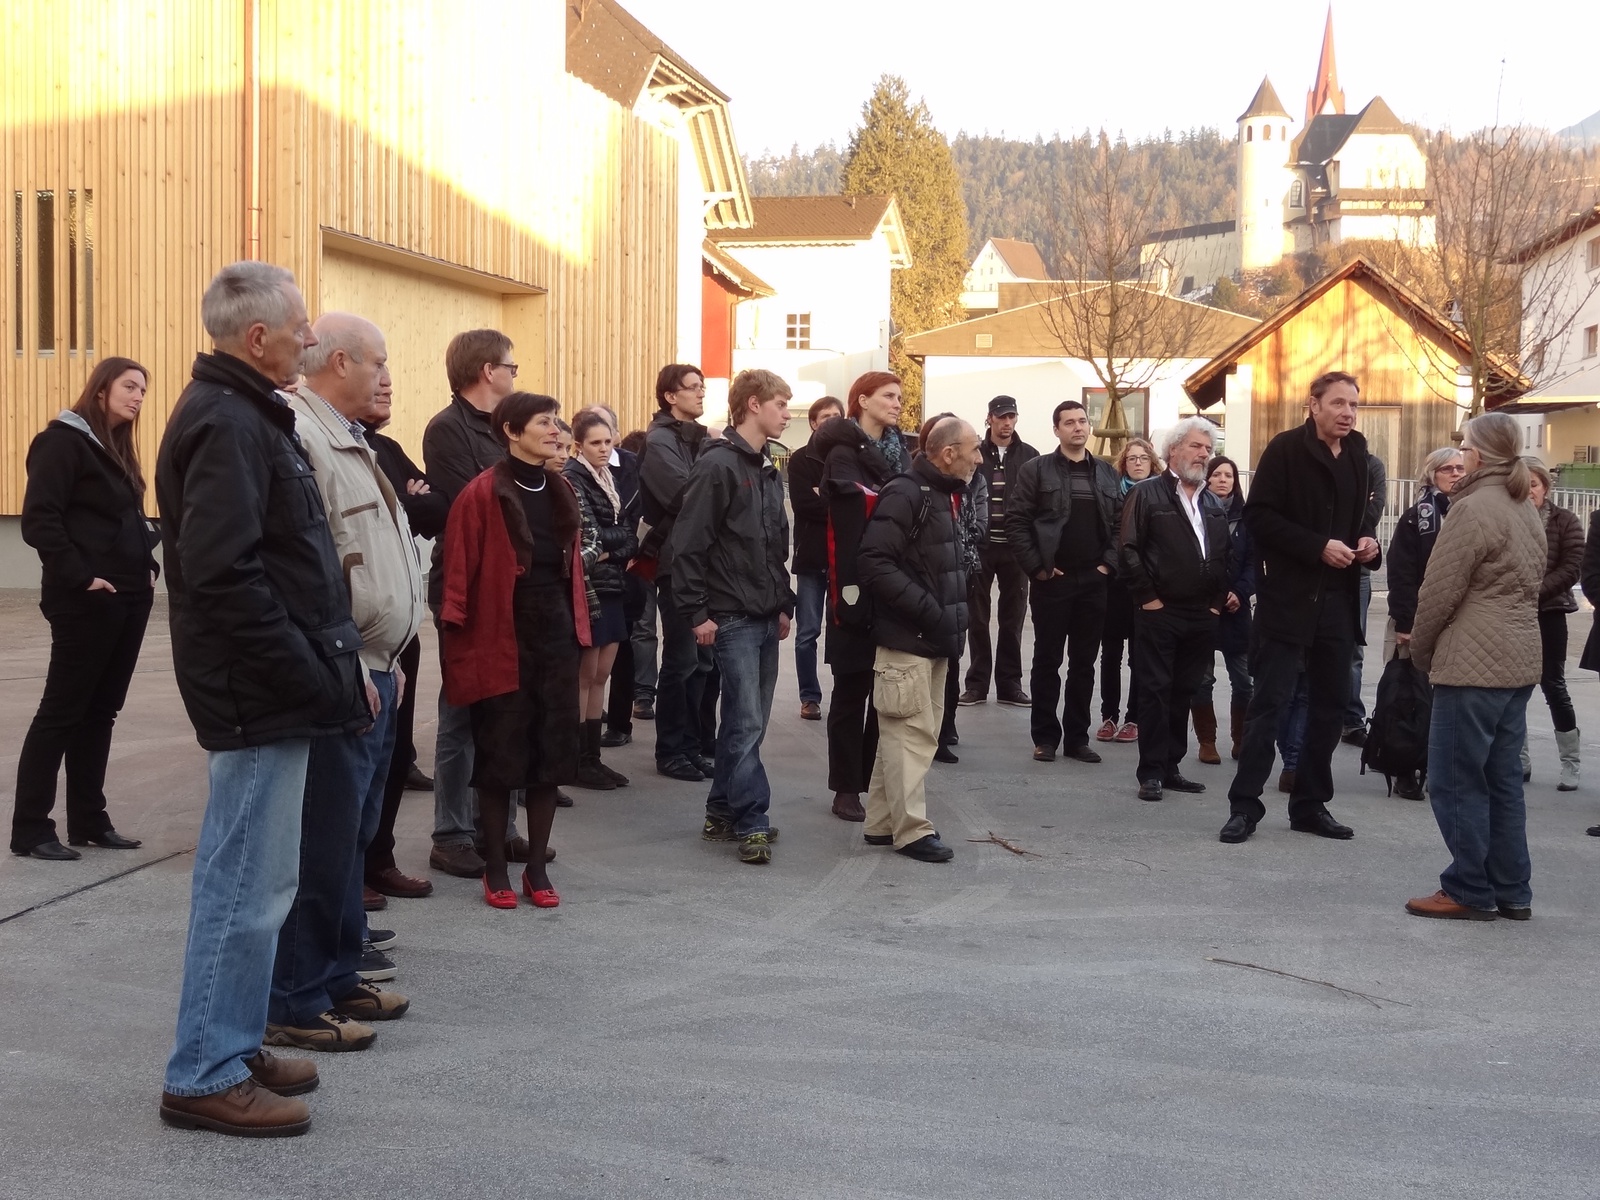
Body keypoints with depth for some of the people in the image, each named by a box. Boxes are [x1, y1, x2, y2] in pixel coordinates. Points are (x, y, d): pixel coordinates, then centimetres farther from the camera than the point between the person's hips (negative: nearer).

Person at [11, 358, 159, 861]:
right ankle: (30, 829, 3)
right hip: (86, 601, -8)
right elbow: (39, 520, -17)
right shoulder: (63, 441, -9)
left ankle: (89, 821, 19)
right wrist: (79, 577, -19)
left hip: (129, 597, 8)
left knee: (100, 712, 12)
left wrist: (146, 565, 7)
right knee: (62, 711, -3)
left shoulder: (117, 448, 16)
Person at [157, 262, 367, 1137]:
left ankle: (234, 1048, 28)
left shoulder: (246, 415, 16)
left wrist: (329, 665, 13)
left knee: (250, 876, 17)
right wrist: (310, 678, -20)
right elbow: (223, 575, -25)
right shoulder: (226, 423, -16)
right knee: (250, 880, -4)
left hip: (268, 691, 10)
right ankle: (204, 1077, 6)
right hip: (260, 694, -10)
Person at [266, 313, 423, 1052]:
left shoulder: (349, 441, 17)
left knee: (353, 836, 17)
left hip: (372, 672, 10)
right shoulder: (300, 438, -17)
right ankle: (295, 1005, 6)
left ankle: (338, 977, 28)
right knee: (322, 844, -4)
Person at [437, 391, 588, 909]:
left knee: (551, 752, 7)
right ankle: (496, 869, 17)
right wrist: (460, 643, -13)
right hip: (501, 639, -5)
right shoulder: (482, 494, -10)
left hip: (556, 637, 6)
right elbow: (459, 575, -11)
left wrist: (579, 627, 12)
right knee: (500, 756, 3)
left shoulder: (562, 492, 10)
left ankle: (537, 867, 18)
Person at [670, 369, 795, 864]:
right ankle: (752, 823, -2)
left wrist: (784, 604, 16)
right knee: (746, 723, -8)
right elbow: (688, 544, -16)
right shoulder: (717, 465, -12)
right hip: (732, 618, -8)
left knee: (748, 721, 12)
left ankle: (722, 813, 21)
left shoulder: (768, 471, 15)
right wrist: (697, 613, -17)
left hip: (766, 618, 9)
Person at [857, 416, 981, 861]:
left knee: (907, 732, 14)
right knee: (913, 733, -5)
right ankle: (912, 830, 2)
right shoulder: (904, 495, -16)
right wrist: (927, 610, -23)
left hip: (934, 639, 10)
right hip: (906, 639, -10)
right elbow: (874, 563, -24)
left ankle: (882, 823, 22)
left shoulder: (945, 495, 14)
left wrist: (953, 616, 11)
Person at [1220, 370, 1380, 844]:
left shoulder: (1357, 454, 10)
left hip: (1337, 599, 6)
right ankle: (1245, 804, 2)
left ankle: (1310, 804, 19)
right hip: (1288, 596, -6)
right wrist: (1318, 547, -19)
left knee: (1331, 703, 9)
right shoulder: (1286, 448, -7)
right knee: (1269, 702, -4)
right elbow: (1259, 516, -13)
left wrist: (1368, 541, 0)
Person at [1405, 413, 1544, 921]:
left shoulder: (1474, 509, -14)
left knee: (1457, 780, -1)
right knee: (1501, 779, 13)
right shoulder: (1527, 511, 14)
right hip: (1519, 662, 9)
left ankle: (1470, 891, 4)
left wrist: (1420, 650, 2)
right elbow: (1529, 585, 16)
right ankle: (1511, 891, 17)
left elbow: (1439, 591, -14)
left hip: (1472, 664, -9)